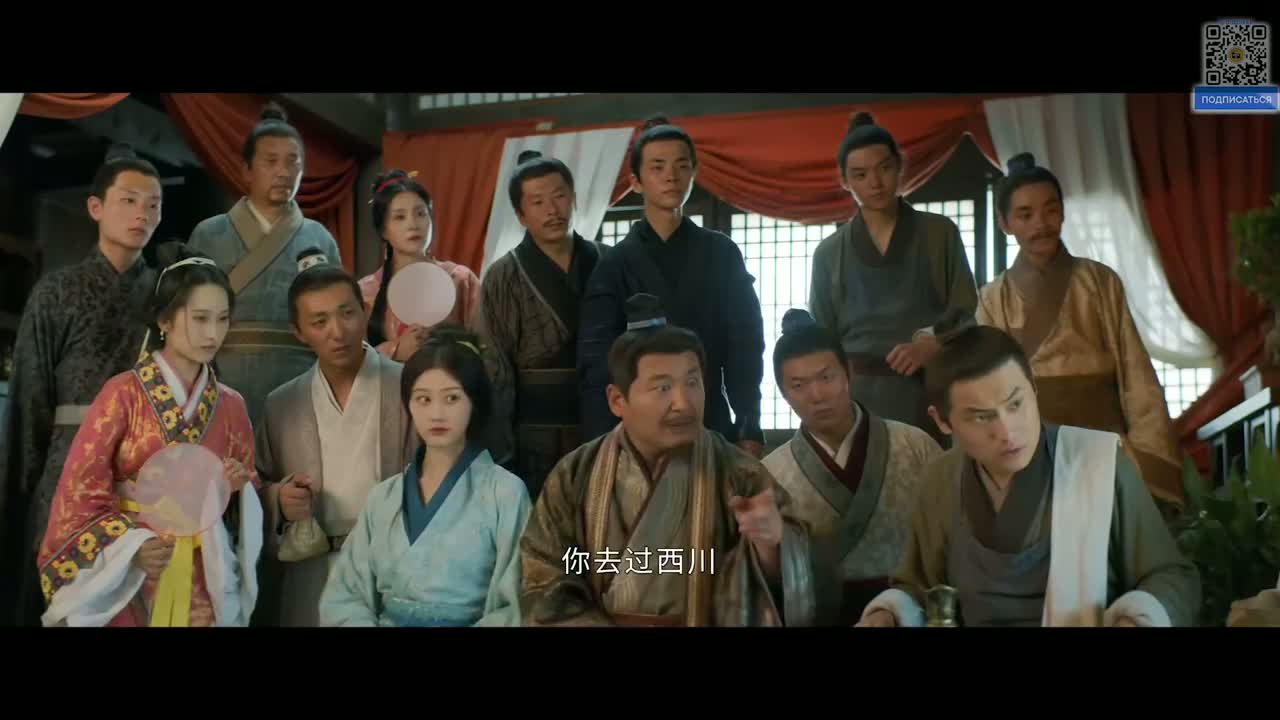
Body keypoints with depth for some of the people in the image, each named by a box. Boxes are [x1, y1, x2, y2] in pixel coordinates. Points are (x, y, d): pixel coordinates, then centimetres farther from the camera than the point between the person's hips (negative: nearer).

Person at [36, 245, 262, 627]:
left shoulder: (231, 405, 3)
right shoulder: (123, 394, -7)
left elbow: (246, 500, 10)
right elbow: (80, 488, -7)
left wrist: (238, 488, -11)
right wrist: (130, 545, -19)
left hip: (204, 576, 3)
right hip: (131, 578, -3)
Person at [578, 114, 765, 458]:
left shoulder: (722, 253, 6)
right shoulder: (615, 264, 1)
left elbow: (744, 345, 4)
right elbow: (596, 364, -3)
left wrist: (750, 430, -4)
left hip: (712, 428, 1)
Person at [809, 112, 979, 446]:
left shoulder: (940, 233, 7)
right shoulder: (829, 252, 10)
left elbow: (969, 316, 5)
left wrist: (933, 345, -14)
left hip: (928, 397, 0)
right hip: (856, 399, 1)